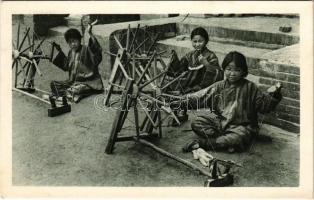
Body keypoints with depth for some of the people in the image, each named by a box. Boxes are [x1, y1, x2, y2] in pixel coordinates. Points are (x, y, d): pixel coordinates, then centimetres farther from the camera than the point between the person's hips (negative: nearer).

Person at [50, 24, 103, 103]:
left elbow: (96, 49, -35)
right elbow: (66, 67, 27)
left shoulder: (86, 49, -12)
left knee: (71, 91, -35)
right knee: (54, 84, -5)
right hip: (73, 82, 9)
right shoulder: (71, 52, 12)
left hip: (89, 83, -9)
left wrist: (90, 34, -44)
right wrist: (60, 51, 22)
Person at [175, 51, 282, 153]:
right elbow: (200, 97, 3)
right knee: (197, 124, -15)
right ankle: (227, 143, -25)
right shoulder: (219, 86, 5)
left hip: (241, 125, -3)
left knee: (239, 137, -36)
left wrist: (272, 95, -19)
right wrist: (184, 102, -8)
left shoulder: (250, 87, -2)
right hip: (219, 121, 3)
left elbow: (264, 105, -1)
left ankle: (202, 143, -28)